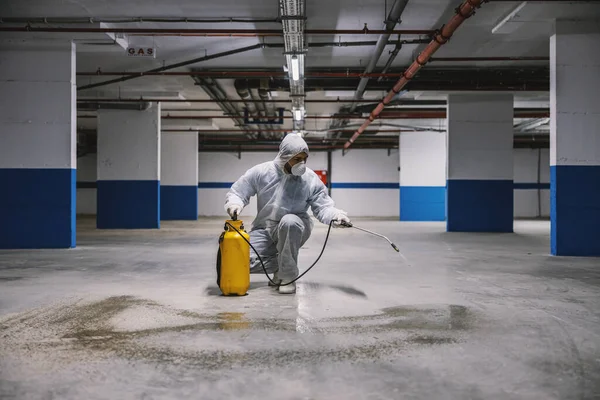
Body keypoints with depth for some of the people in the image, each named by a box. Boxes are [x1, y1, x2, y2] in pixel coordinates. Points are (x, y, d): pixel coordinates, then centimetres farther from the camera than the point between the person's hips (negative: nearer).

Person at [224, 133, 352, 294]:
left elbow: (323, 207, -6)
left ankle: (288, 276, -21)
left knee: (289, 221, -39)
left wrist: (336, 215, -28)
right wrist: (234, 203, -23)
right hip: (263, 229, 2)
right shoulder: (261, 172, -8)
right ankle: (280, 265, 10)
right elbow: (237, 192, 1)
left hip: (294, 228, -1)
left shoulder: (311, 179, -8)